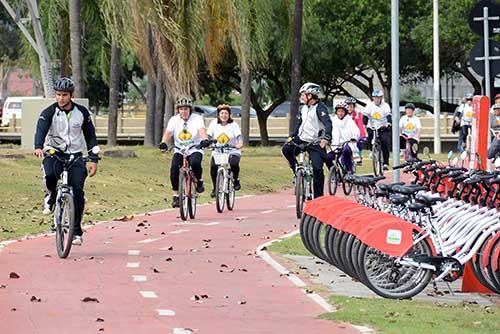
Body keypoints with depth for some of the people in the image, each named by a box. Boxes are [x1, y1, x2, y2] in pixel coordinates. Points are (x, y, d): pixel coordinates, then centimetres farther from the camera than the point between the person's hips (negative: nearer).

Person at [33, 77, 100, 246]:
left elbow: (90, 136, 8)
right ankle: (51, 196, 0)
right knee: (50, 175, -35)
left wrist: (93, 160, 0)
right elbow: (41, 130, -23)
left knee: (78, 193, -11)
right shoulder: (49, 112, -7)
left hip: (75, 156, 1)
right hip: (54, 153, -1)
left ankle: (76, 231, 2)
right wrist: (38, 147, -44)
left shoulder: (82, 112, 0)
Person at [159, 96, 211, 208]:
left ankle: (199, 181, -3)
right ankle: (176, 195, -12)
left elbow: (202, 130, -21)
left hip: (195, 150, -2)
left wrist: (205, 140, -43)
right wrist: (163, 142, -32)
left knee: (195, 163, -34)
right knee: (174, 168, -23)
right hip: (179, 150, 2)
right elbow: (168, 133, -11)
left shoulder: (197, 119, -4)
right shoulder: (174, 120, 2)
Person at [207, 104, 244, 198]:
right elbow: (209, 136, 1)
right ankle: (215, 188, -6)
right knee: (213, 166, -24)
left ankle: (236, 180, -2)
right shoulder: (214, 123, 5)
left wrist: (240, 144, -28)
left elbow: (239, 136, -8)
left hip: (232, 151, -1)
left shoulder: (233, 124, 0)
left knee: (234, 164, -31)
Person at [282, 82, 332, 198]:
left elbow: (328, 123, -27)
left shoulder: (320, 108, -13)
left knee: (317, 169, -14)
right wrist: (292, 136, 14)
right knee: (286, 149, -18)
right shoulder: (304, 108, 12)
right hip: (301, 139, 7)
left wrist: (326, 137, -43)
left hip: (315, 144, -7)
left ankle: (318, 196, -6)